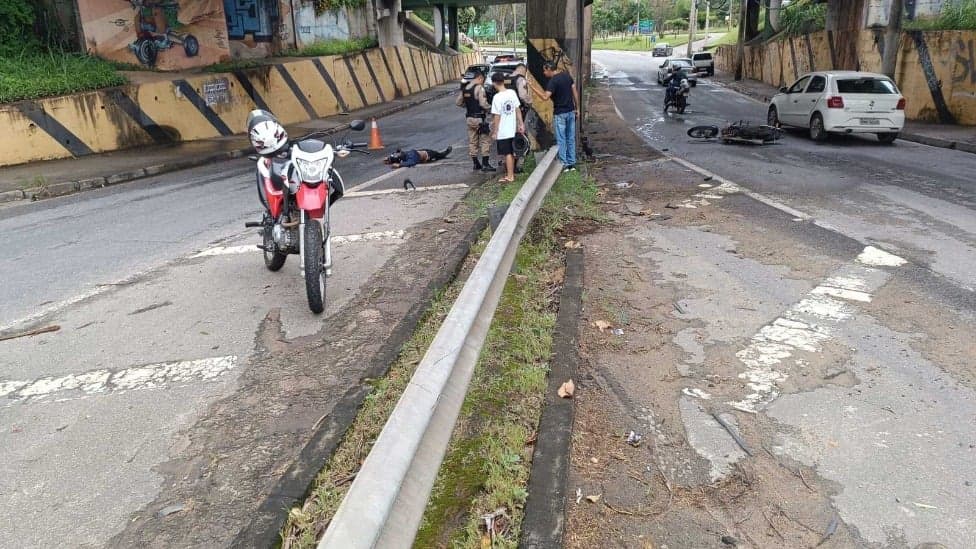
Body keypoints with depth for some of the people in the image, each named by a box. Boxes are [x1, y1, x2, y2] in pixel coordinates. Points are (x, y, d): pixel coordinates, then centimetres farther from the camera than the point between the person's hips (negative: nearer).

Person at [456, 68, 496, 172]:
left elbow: (459, 102, 12)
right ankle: (485, 164, -1)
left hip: (469, 118, 7)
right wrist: (490, 107, -4)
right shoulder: (479, 87, -14)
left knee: (472, 141, 13)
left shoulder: (464, 88, 8)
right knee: (485, 141, 0)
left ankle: (476, 164, 19)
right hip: (479, 118, -7)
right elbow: (483, 103, -21)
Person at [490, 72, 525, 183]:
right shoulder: (512, 92, 0)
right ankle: (511, 173, 27)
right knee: (511, 153, 17)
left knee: (508, 154, 0)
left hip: (502, 131, -6)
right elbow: (518, 109, 5)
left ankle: (510, 176, 5)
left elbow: (497, 116, -16)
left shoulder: (497, 97, -17)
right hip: (512, 129, 6)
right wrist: (521, 124, 12)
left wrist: (494, 132, -9)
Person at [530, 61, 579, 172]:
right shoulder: (567, 76, 6)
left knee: (561, 140, 1)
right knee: (571, 138, 11)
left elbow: (545, 97, -26)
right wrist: (577, 108, 14)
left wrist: (532, 87, -21)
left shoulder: (553, 81, -16)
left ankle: (564, 164, 3)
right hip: (571, 111, 7)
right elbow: (575, 92, 8)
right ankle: (572, 163, 15)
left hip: (560, 113, -7)